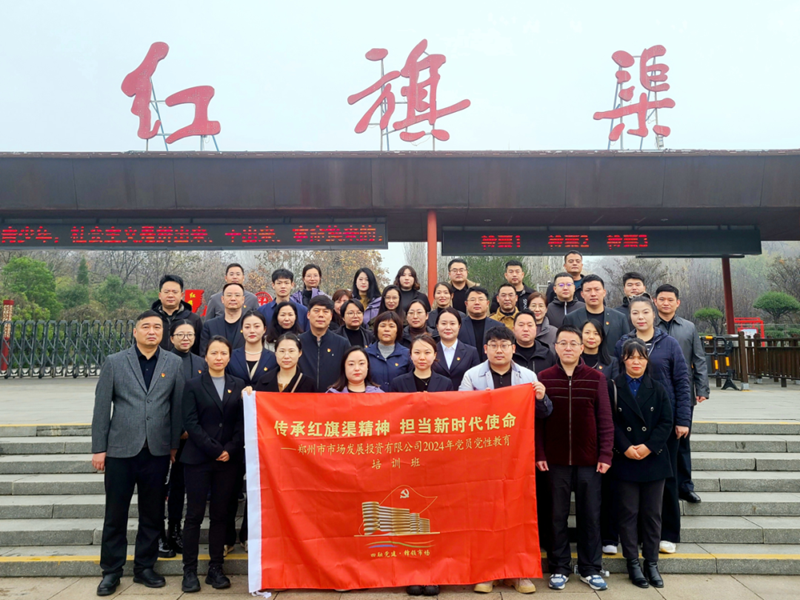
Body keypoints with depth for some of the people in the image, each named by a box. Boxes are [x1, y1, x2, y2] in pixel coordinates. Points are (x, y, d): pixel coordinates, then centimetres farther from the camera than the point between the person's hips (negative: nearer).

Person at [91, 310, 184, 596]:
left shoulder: (174, 363, 2)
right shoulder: (114, 362, 1)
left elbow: (178, 405, 3)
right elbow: (102, 407, 1)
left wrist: (175, 444, 3)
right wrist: (99, 448, -1)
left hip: (157, 451, 1)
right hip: (120, 450, -1)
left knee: (152, 514, 10)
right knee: (115, 514, 8)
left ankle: (144, 567, 26)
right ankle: (111, 571, 24)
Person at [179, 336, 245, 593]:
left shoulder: (238, 385, 8)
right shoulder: (193, 385, 2)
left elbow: (242, 422, 5)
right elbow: (190, 423, -5)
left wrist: (230, 450, -9)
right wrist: (215, 450, -11)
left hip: (228, 459, 2)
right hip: (198, 459, -2)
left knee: (220, 515, 6)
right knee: (194, 515, 1)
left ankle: (215, 569, 15)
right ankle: (190, 571, 10)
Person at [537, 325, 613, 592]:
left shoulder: (596, 378, 0)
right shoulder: (544, 378, -1)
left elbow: (605, 420, 0)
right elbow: (537, 418, -1)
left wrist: (605, 454, -5)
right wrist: (539, 454, -5)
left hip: (589, 459, 0)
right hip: (555, 459, 0)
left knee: (590, 515, 10)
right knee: (558, 515, 10)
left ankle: (591, 569, 23)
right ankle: (559, 568, 22)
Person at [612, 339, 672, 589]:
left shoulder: (658, 389, 6)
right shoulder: (614, 388, -1)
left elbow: (666, 423, 0)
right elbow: (611, 423, -5)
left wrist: (648, 447, -12)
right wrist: (625, 448, -15)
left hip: (653, 460, 2)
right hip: (625, 461, -2)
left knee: (652, 513, 9)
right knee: (628, 513, 5)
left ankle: (651, 562, 21)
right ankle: (633, 563, 16)